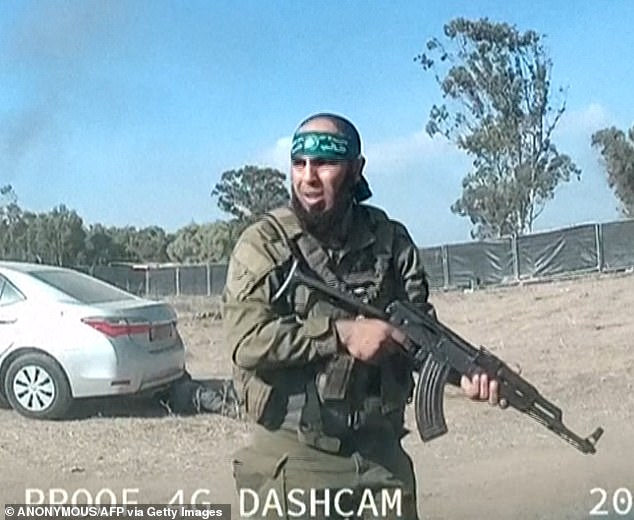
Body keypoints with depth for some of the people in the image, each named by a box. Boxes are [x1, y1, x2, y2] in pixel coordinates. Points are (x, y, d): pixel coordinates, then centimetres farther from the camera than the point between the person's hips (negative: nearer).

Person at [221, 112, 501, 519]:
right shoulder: (264, 244, -7)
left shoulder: (391, 241, 4)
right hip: (293, 462, -3)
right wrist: (342, 334, -20)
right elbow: (247, 339, -18)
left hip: (382, 456, 4)